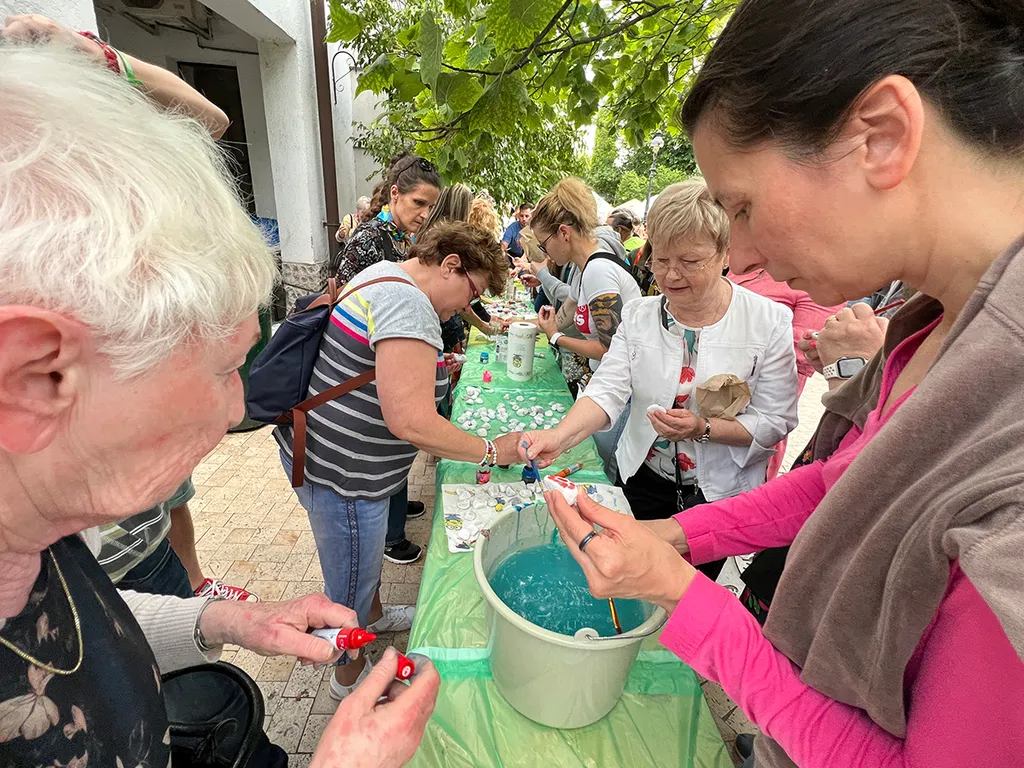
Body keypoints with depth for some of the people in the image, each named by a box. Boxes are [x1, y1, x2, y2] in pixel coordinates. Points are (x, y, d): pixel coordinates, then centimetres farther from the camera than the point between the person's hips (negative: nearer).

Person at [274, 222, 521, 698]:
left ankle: (375, 615, 59)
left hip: (322, 451, 10)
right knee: (351, 588, 15)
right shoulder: (409, 305, -26)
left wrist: (435, 369, 16)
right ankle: (350, 677, 41)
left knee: (367, 554, 33)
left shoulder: (382, 274, 8)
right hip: (340, 475, -10)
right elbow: (411, 423, -32)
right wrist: (491, 452, -21)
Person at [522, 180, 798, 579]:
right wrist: (558, 436, -32)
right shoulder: (638, 315, -4)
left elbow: (776, 422, -12)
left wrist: (704, 428, -27)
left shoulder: (769, 321, -12)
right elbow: (607, 389, -15)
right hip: (642, 481, 3)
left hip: (719, 492, -2)